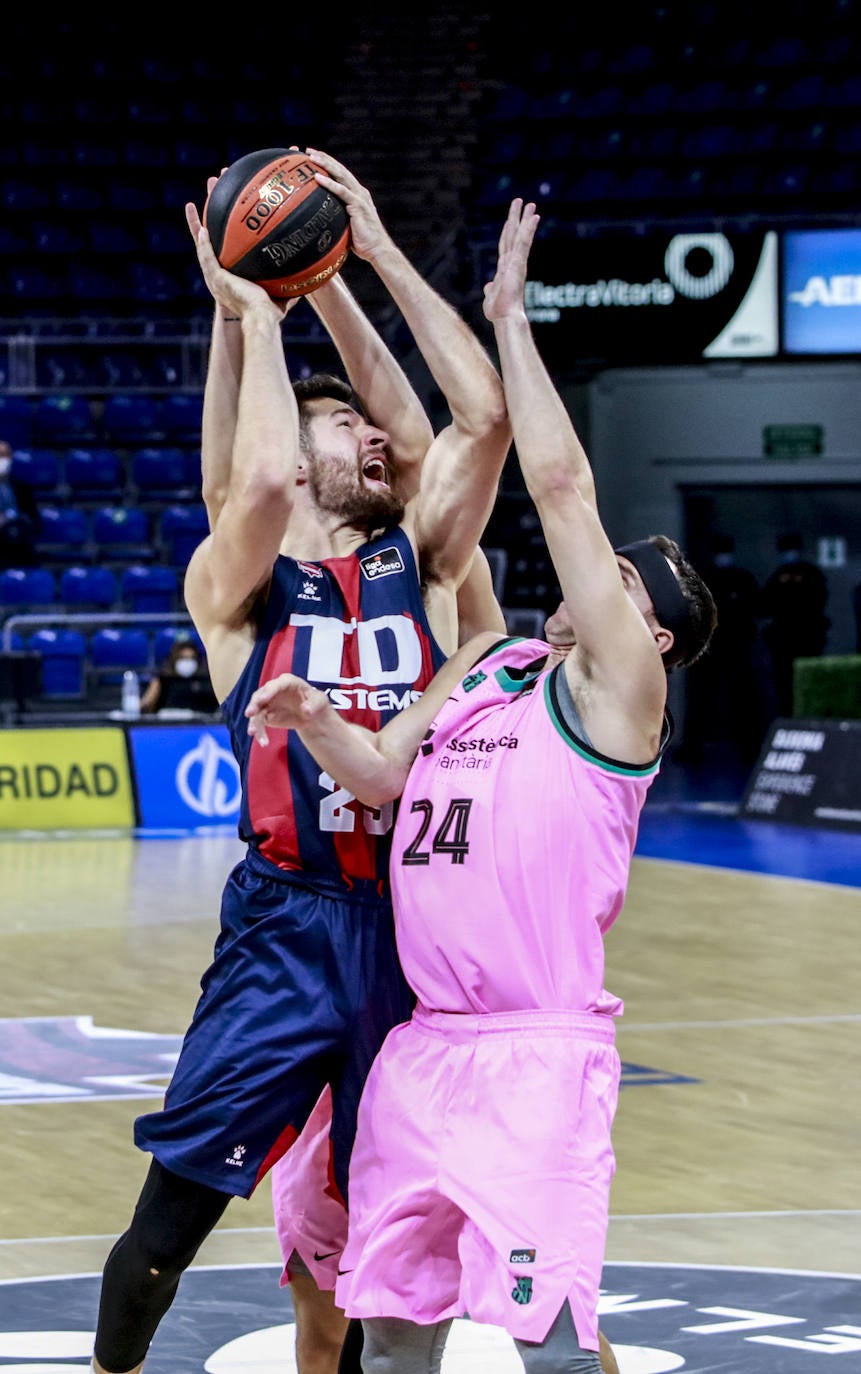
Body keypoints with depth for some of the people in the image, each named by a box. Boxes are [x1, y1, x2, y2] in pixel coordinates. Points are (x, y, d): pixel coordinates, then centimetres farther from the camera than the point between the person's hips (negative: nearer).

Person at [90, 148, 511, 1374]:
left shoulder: (417, 564, 10)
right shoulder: (236, 585, 0)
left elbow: (485, 419, -3)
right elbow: (266, 478, -23)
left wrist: (382, 252, -1)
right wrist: (253, 317, -9)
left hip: (418, 926, 3)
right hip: (287, 932, -3)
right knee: (173, 1214, 0)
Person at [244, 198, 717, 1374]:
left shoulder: (617, 688, -5)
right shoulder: (485, 662, 17)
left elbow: (559, 480, -11)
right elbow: (379, 775, 12)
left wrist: (511, 320, -5)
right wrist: (313, 721, -9)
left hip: (536, 1054, -7)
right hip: (425, 1045, 7)